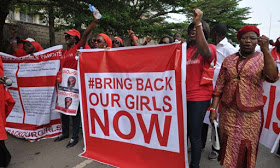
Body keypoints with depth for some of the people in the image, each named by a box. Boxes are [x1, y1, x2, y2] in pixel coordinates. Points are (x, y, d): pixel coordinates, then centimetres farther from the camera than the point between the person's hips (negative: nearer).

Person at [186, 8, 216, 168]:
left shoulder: (210, 48, -1)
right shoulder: (186, 49, 13)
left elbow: (204, 52, -27)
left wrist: (198, 23, -30)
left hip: (199, 97, -4)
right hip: (184, 95, 5)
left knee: (195, 135, 1)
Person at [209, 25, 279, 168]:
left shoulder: (263, 59, 0)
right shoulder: (229, 60, 6)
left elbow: (273, 77, -22)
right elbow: (219, 86, 4)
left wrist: (265, 50, -28)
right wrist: (213, 109, -1)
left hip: (250, 115, -2)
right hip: (227, 113, 2)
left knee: (246, 150, 10)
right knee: (227, 147, 13)